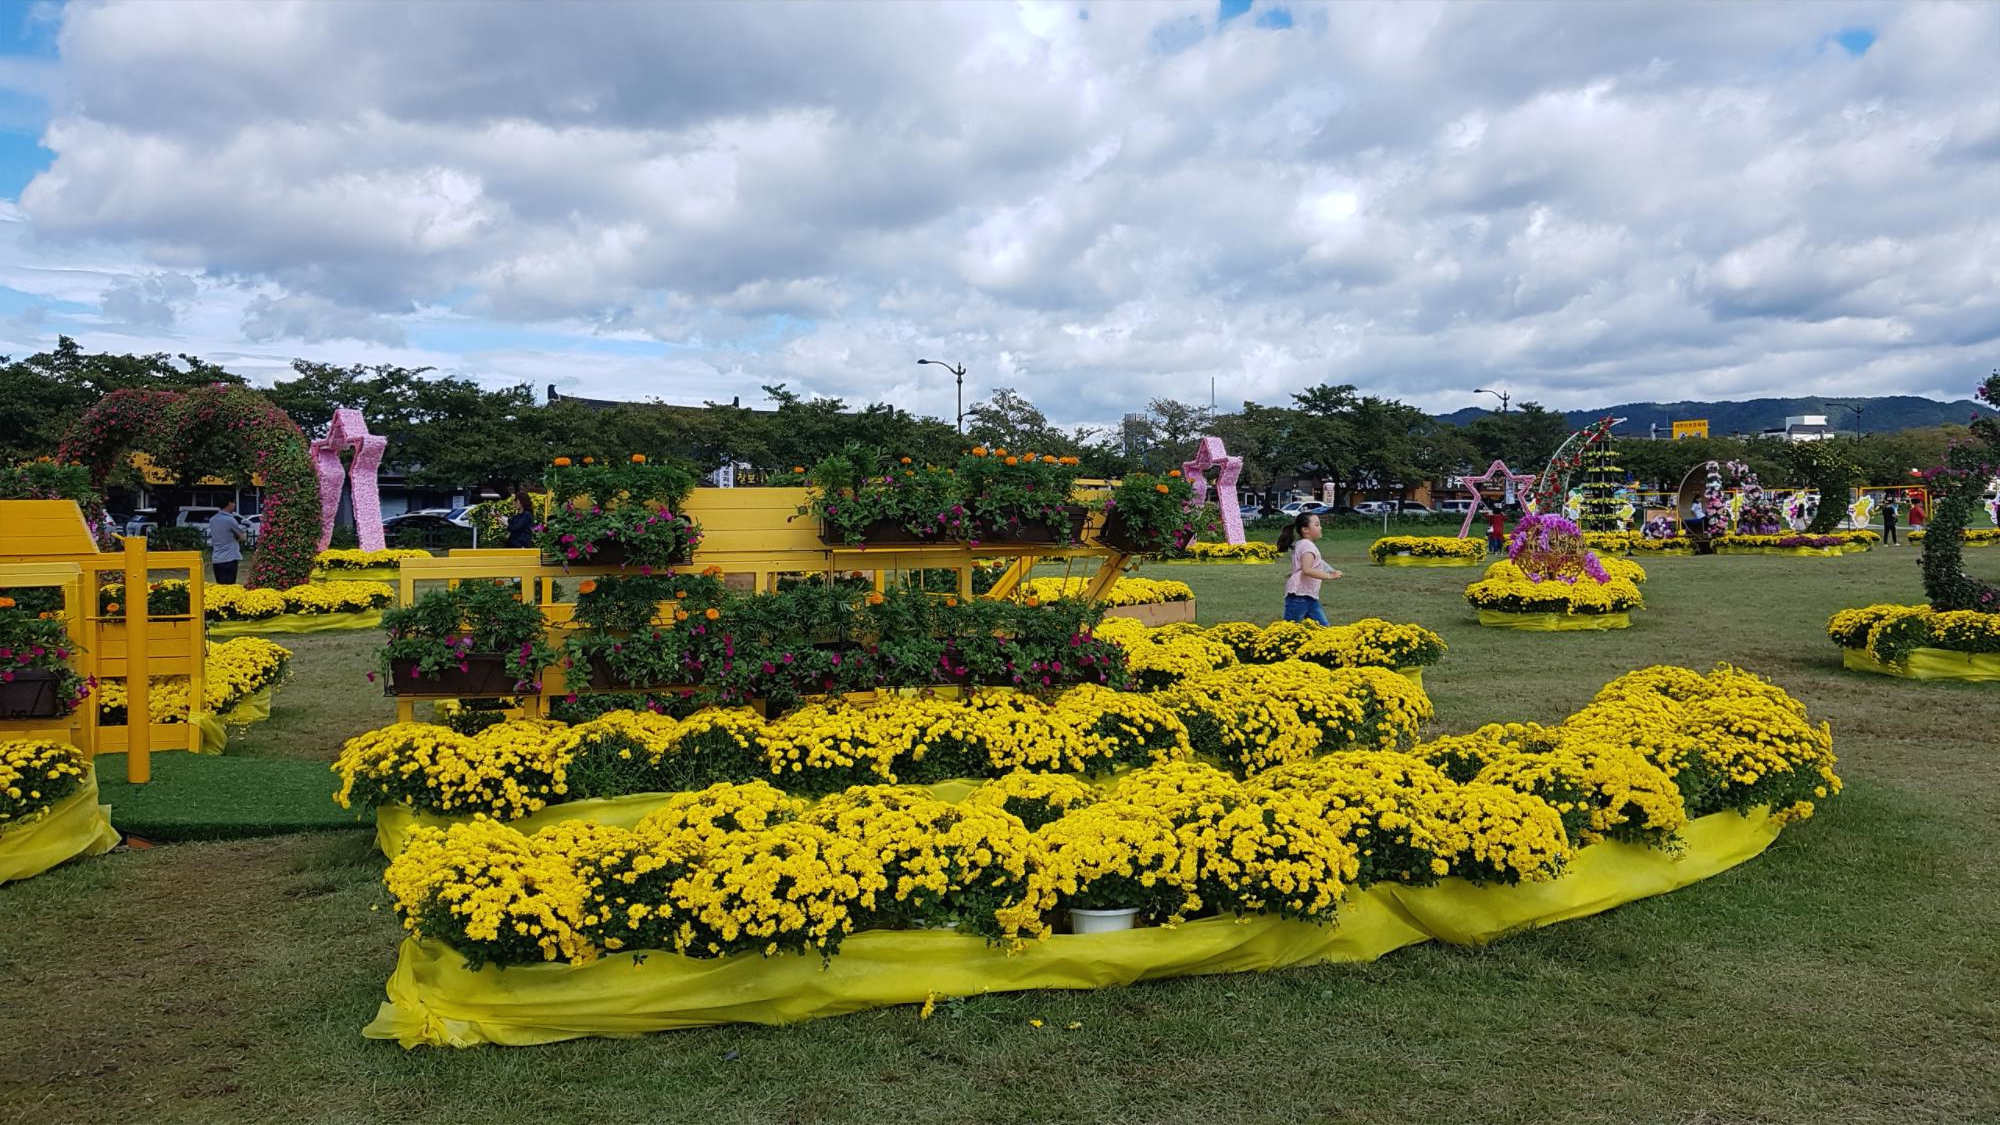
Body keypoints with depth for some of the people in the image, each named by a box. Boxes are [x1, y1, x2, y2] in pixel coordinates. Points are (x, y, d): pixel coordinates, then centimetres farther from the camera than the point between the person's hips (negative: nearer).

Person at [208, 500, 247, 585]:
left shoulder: (212, 519, 10)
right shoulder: (230, 520, -13)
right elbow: (242, 537, -4)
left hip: (216, 559, 8)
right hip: (229, 559, -8)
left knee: (220, 586, 11)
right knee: (228, 587, -8)